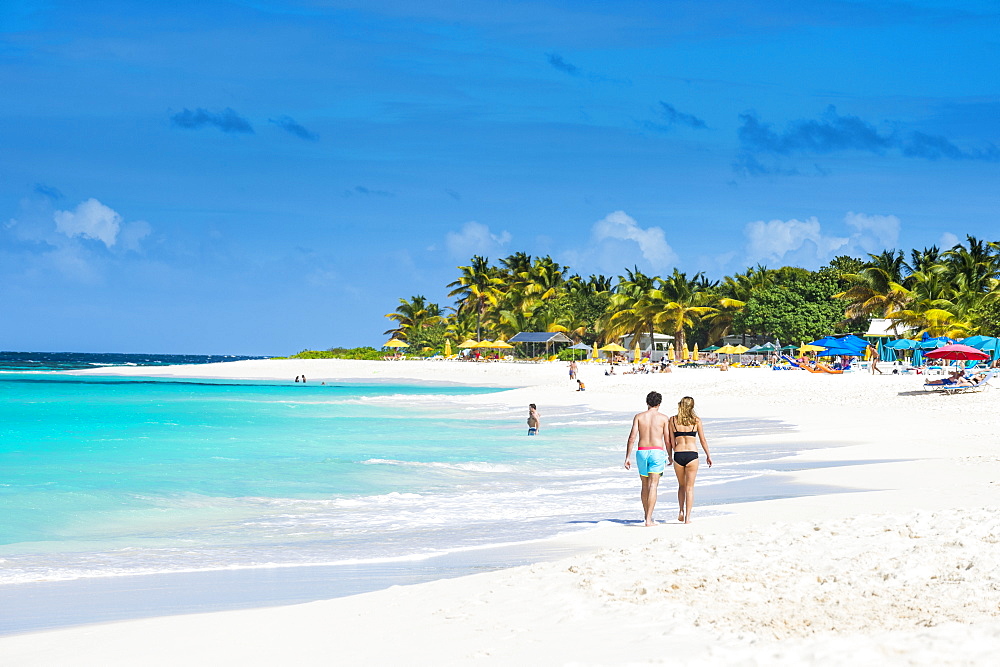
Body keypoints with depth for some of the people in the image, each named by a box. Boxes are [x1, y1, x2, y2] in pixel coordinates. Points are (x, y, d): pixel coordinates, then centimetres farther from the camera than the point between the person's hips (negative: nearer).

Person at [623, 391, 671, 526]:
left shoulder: (639, 417, 4)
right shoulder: (663, 418, 1)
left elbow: (632, 437, -2)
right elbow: (667, 440, 3)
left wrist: (627, 457, 1)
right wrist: (670, 456, 19)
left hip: (642, 452, 2)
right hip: (657, 452, -2)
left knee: (645, 486, 16)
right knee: (653, 486, -7)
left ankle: (647, 516, 26)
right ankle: (649, 520, -15)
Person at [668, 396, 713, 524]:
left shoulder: (673, 420, 3)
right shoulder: (696, 420, 0)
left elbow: (669, 441, 4)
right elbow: (703, 440, 5)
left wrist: (670, 456, 17)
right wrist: (708, 455, 15)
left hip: (678, 455, 1)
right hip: (692, 454, -1)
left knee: (681, 485, 22)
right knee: (689, 487, 5)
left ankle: (681, 512, 16)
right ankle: (687, 517, 2)